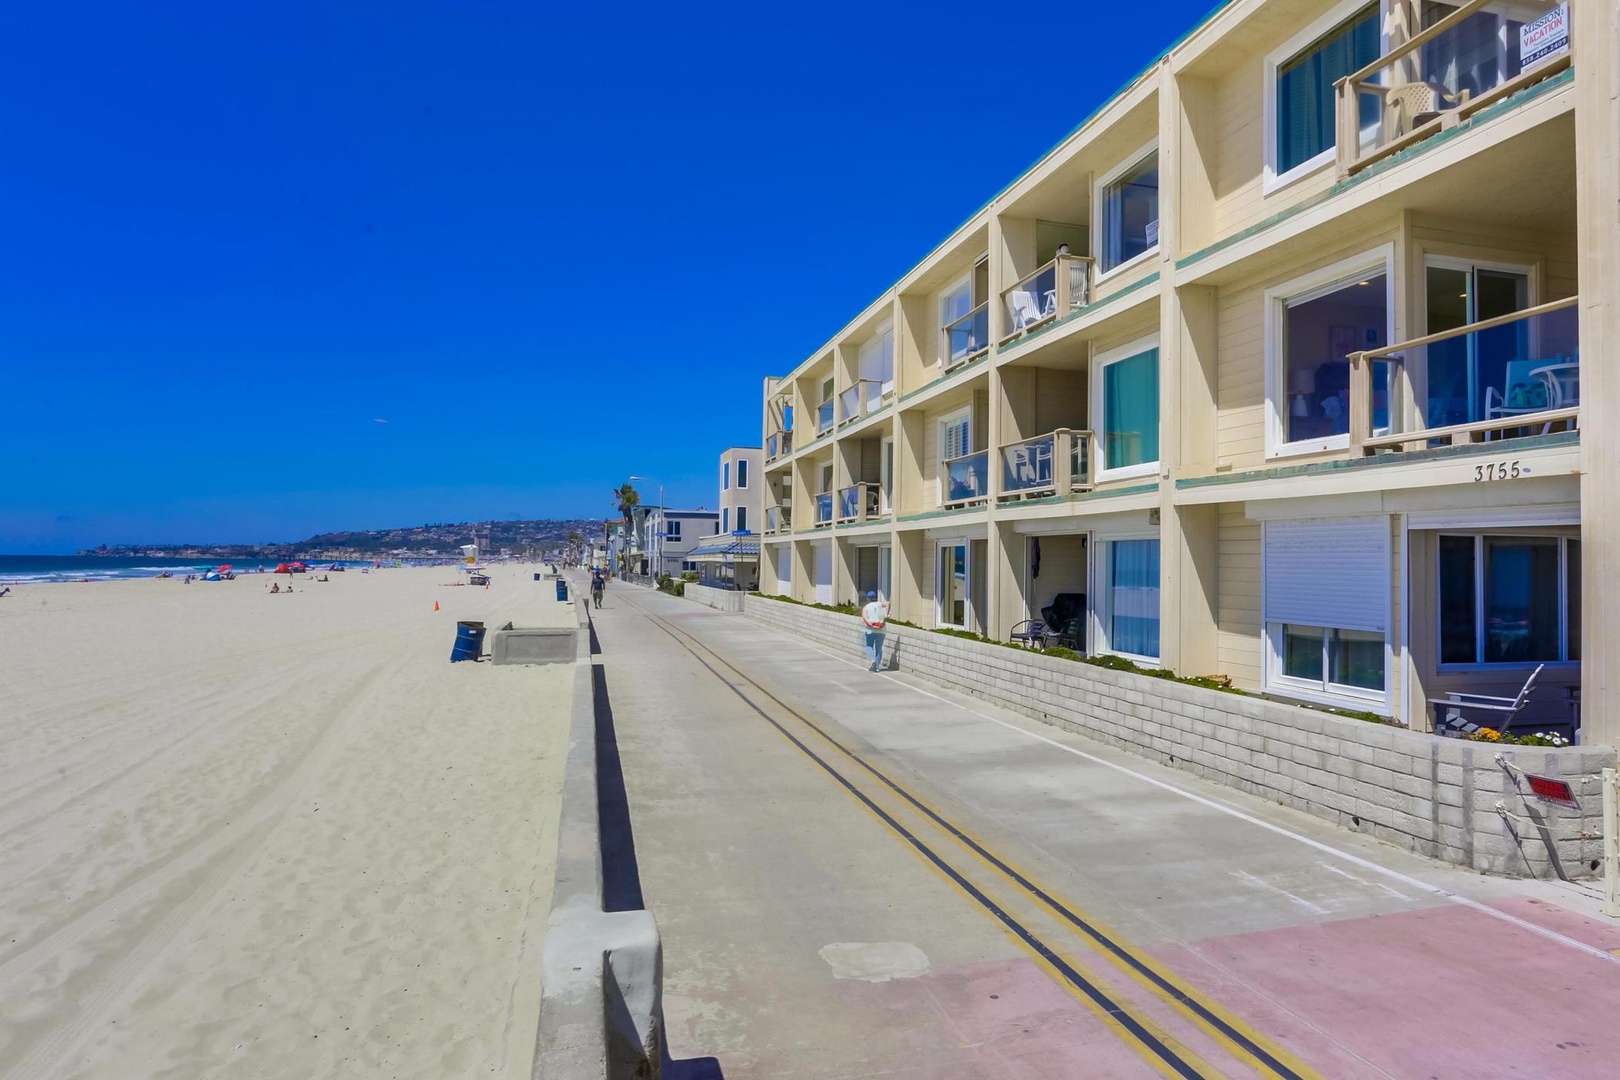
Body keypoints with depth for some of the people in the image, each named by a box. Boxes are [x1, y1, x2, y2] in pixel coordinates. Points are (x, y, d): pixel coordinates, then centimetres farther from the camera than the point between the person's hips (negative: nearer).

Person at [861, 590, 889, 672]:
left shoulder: (866, 607, 5)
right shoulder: (880, 604, 9)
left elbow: (864, 617, -12)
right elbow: (887, 603, -11)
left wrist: (871, 624, -19)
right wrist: (886, 615, -12)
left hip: (870, 630, -2)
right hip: (881, 630, 2)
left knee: (869, 646, 13)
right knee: (879, 648, 13)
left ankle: (872, 660, -11)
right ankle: (877, 666, 11)